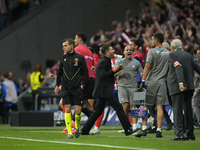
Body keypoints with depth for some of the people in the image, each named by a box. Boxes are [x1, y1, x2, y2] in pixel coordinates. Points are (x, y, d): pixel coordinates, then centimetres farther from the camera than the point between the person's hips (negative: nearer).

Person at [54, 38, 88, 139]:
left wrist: (82, 84, -4)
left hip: (77, 89, -2)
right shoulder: (63, 59, 10)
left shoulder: (80, 58, 1)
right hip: (66, 88, 2)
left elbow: (85, 73, 5)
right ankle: (69, 132, -5)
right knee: (67, 109, -8)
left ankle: (77, 127, 24)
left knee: (78, 111, -4)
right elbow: (59, 73, 18)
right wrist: (57, 85, 11)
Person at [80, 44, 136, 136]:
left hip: (102, 91, 11)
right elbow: (103, 75, -23)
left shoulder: (105, 61, 18)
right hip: (105, 91, -11)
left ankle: (84, 130, 13)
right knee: (119, 108, -8)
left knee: (98, 112, 12)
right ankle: (128, 129, -7)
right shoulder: (103, 62, -14)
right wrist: (113, 70, -22)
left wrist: (117, 69, 11)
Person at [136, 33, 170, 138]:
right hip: (162, 82, 3)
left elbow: (147, 67, -10)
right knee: (160, 107, 1)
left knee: (145, 106, 2)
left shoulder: (152, 51, -5)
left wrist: (143, 81, -10)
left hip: (151, 82, -3)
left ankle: (144, 129, -3)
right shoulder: (168, 53, 9)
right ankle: (158, 130, -4)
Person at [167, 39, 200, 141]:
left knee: (177, 109, -7)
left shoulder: (173, 55, -5)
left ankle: (179, 133, -14)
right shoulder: (188, 55, 14)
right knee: (188, 109, 11)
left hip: (176, 87, -6)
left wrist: (180, 83, -28)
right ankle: (190, 134, 12)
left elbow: (179, 68, -19)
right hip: (189, 86, 6)